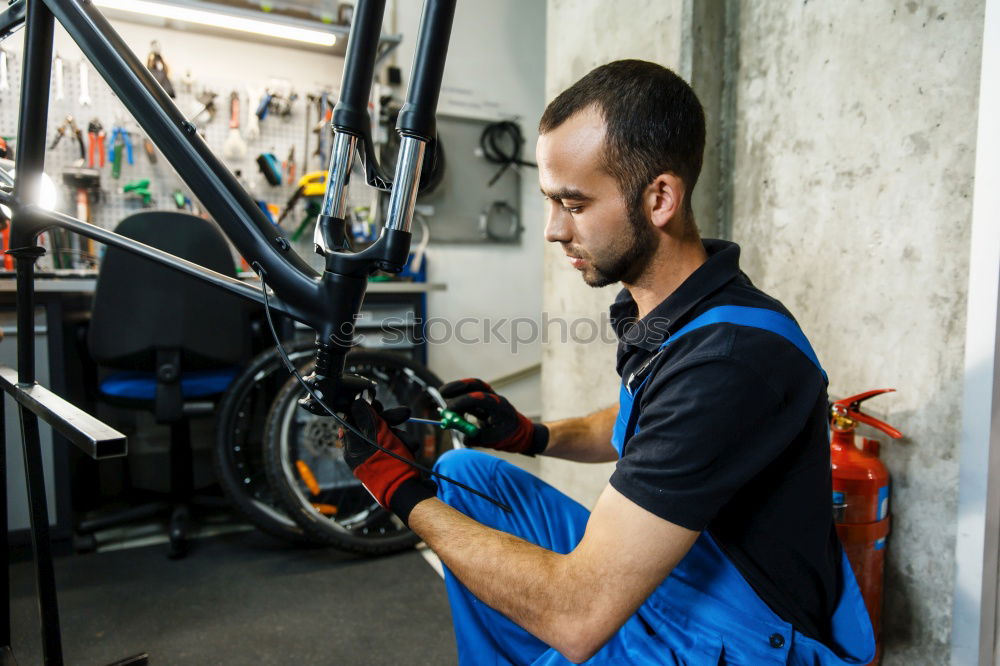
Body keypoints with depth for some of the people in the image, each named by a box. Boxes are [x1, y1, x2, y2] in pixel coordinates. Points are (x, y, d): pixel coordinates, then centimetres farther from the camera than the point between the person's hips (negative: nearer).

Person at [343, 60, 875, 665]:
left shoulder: (732, 358, -32)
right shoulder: (653, 303, -3)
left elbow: (578, 616, -32)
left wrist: (403, 492, -21)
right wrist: (532, 436, 0)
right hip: (652, 576, 8)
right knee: (464, 472, 8)